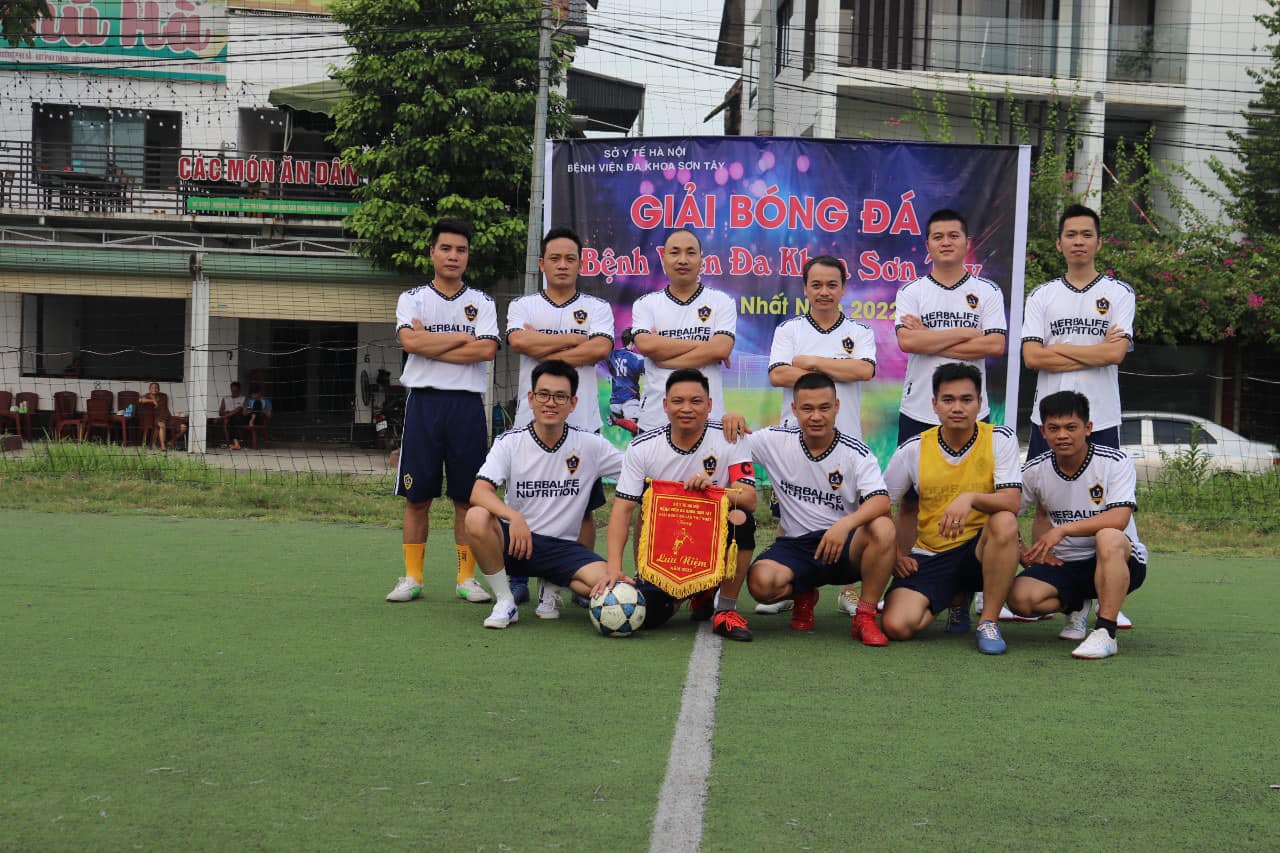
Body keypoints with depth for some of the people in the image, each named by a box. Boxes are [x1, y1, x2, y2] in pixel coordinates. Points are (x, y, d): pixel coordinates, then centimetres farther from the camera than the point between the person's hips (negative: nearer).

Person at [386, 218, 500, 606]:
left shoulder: (482, 303, 9)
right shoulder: (412, 298, 9)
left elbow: (487, 349, -8)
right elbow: (409, 340, -11)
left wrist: (429, 345, -8)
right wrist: (461, 338, -6)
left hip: (467, 403, 0)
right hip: (424, 401, 0)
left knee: (467, 497, 3)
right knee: (417, 496, 2)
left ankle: (467, 577, 11)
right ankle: (412, 577, 10)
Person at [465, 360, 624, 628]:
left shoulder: (591, 445, 0)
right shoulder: (510, 442, -4)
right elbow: (479, 492, -17)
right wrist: (513, 517, -35)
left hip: (563, 546, 1)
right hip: (515, 539, -1)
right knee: (477, 518, -32)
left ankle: (552, 587, 9)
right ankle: (504, 600, -11)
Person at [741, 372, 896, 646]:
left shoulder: (856, 453, -6)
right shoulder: (776, 441, 0)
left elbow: (881, 501, -21)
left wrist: (845, 524, -39)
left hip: (845, 546, -1)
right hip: (795, 545, 1)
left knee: (883, 528, -33)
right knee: (760, 581, -30)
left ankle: (865, 617, -14)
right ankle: (803, 596, 10)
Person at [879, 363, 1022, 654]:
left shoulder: (1000, 439, -6)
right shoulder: (914, 449, -2)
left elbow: (1011, 503, -18)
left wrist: (971, 498, -36)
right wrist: (894, 555, -2)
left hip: (980, 551, -2)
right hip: (929, 556, 2)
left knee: (1004, 523, -36)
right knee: (897, 626, -21)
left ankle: (989, 621, -17)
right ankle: (957, 599, 15)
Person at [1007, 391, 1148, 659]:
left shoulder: (1116, 462, -11)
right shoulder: (1034, 471, 0)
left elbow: (1118, 519, -25)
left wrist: (1062, 529, -28)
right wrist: (1022, 554, -10)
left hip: (1121, 560, -4)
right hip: (1063, 564, 4)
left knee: (1108, 537, -39)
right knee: (1020, 597, -25)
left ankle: (1105, 633, -29)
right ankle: (1076, 606, 11)